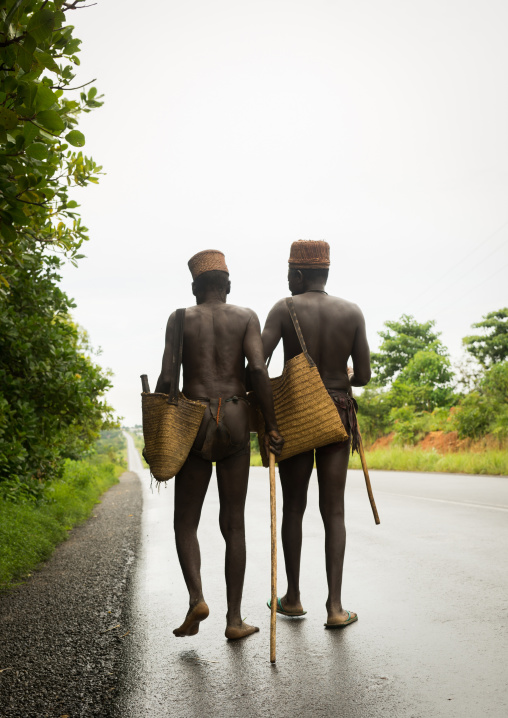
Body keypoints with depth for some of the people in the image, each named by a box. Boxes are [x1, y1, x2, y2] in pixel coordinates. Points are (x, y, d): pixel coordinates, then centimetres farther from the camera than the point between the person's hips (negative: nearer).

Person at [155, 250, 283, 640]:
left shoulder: (180, 319, 3)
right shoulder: (247, 317, 4)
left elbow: (167, 379, -4)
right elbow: (259, 370, -10)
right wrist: (272, 427, -7)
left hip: (194, 427, -1)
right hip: (236, 426, 1)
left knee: (185, 522, 11)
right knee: (234, 525, 7)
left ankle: (196, 597, -11)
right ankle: (234, 619, 5)